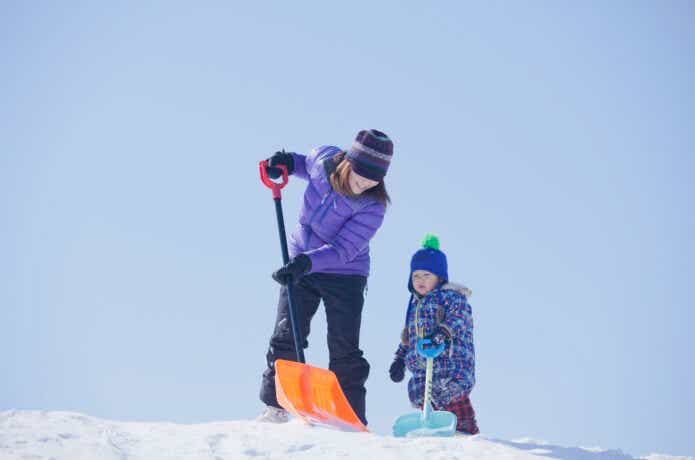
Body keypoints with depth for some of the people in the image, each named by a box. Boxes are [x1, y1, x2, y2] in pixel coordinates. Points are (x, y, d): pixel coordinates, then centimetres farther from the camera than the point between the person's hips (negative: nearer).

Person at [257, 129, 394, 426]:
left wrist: (306, 263, -43)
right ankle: (274, 408, 5)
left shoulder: (372, 208, -24)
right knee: (287, 337, -4)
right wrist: (288, 163, -6)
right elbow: (308, 165, 14)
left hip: (344, 275, -3)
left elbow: (342, 250, -29)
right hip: (299, 264, 3)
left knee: (345, 351, -6)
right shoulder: (324, 159, -13)